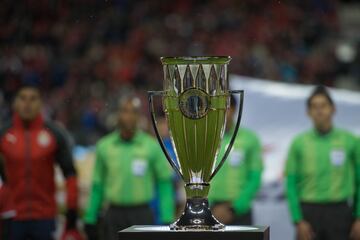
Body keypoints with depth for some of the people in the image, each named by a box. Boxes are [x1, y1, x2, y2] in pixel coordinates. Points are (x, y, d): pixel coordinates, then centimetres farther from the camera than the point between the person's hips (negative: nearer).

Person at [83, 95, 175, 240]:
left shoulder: (152, 146, -1)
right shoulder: (104, 146, 4)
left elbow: (165, 183, 2)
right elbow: (97, 186, 10)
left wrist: (167, 220, -4)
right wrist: (90, 219, 9)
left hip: (142, 217, -1)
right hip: (114, 215, 1)